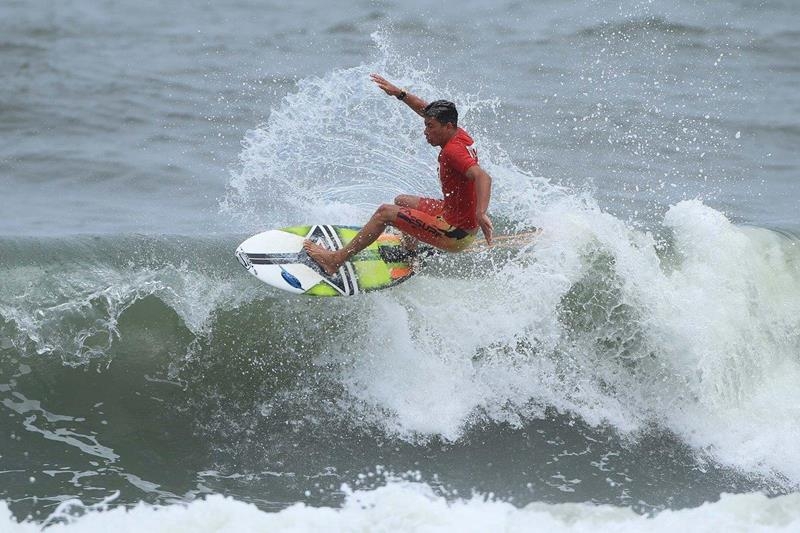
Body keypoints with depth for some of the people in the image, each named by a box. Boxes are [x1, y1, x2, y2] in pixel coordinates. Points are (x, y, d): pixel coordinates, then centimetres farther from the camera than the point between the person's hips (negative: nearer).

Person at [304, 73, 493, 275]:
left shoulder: (453, 150, -26)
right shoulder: (459, 134, 1)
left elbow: (482, 177, -43)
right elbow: (425, 109, 19)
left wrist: (480, 213, -58)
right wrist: (399, 93, 15)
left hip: (457, 233, -10)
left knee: (385, 212, -7)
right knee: (401, 201, 28)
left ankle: (336, 260, -2)